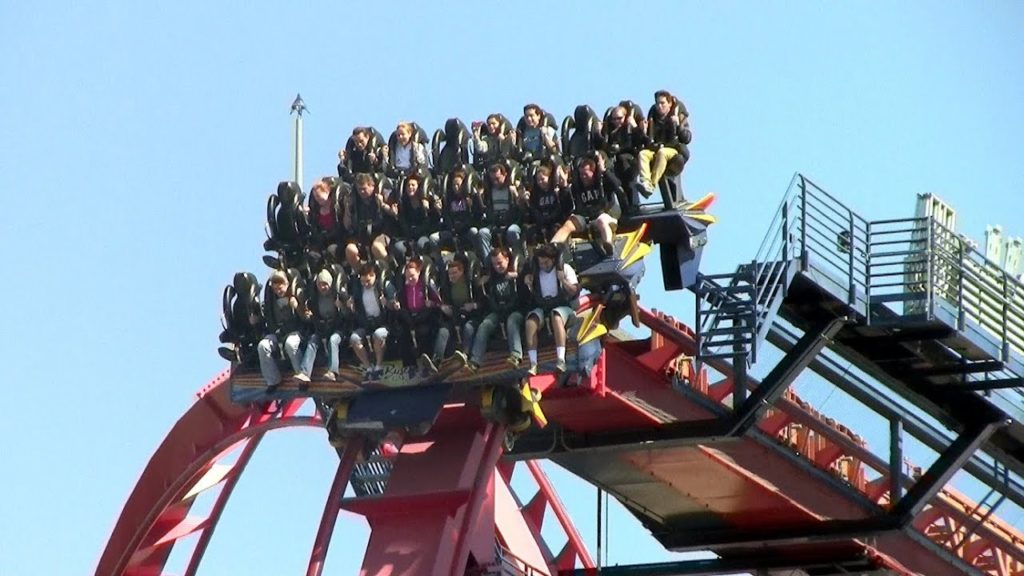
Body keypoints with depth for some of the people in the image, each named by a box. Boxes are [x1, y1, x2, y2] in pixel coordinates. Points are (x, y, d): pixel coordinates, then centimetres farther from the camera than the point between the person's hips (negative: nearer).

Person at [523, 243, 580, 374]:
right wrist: (528, 285, -2)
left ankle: (560, 360, -46)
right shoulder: (535, 272, 13)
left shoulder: (564, 269, 4)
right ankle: (533, 364, -35)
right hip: (541, 308, 3)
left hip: (562, 306, -3)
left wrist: (563, 281, -15)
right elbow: (531, 296, 17)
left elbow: (574, 291, 1)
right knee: (530, 321, -30)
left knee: (557, 318, -38)